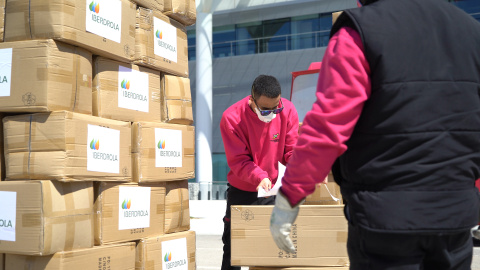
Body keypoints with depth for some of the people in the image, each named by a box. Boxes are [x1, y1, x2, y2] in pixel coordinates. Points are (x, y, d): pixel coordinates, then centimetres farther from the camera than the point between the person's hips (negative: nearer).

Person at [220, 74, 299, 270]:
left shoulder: (288, 110, -12)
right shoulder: (232, 118, -19)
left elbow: (291, 150, -5)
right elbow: (238, 160, -18)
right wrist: (259, 177, -34)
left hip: (274, 189, 2)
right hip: (241, 190, -2)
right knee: (232, 247, 6)